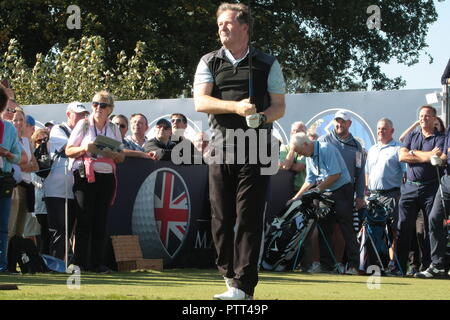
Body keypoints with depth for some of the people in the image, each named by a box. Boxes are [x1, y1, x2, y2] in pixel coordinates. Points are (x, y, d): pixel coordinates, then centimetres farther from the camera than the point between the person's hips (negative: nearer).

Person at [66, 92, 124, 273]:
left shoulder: (114, 129, 14)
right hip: (85, 175, -3)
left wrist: (111, 153, -8)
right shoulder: (83, 125, 5)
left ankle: (97, 263, 4)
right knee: (84, 218, -7)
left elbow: (121, 157, 13)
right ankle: (79, 262, -4)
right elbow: (68, 151, 4)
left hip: (106, 176, 3)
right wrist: (84, 148, -14)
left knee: (101, 219, 1)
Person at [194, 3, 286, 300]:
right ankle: (229, 273, 20)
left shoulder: (268, 64, 8)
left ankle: (243, 285, -9)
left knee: (249, 217, -8)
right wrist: (235, 107, -19)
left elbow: (280, 107, 7)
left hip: (256, 149, -2)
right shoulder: (209, 62, 11)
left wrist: (262, 116, -16)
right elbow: (201, 102, -3)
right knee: (221, 216, 3)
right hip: (221, 147, 2)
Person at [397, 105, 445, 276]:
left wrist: (414, 153, -4)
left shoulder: (440, 138, 5)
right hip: (410, 187, 3)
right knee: (403, 227, -3)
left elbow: (437, 157, -13)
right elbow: (402, 156, 0)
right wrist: (427, 156, -7)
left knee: (431, 228, -2)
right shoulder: (411, 136, 16)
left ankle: (426, 266, 2)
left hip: (430, 188, -3)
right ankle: (400, 266, -1)